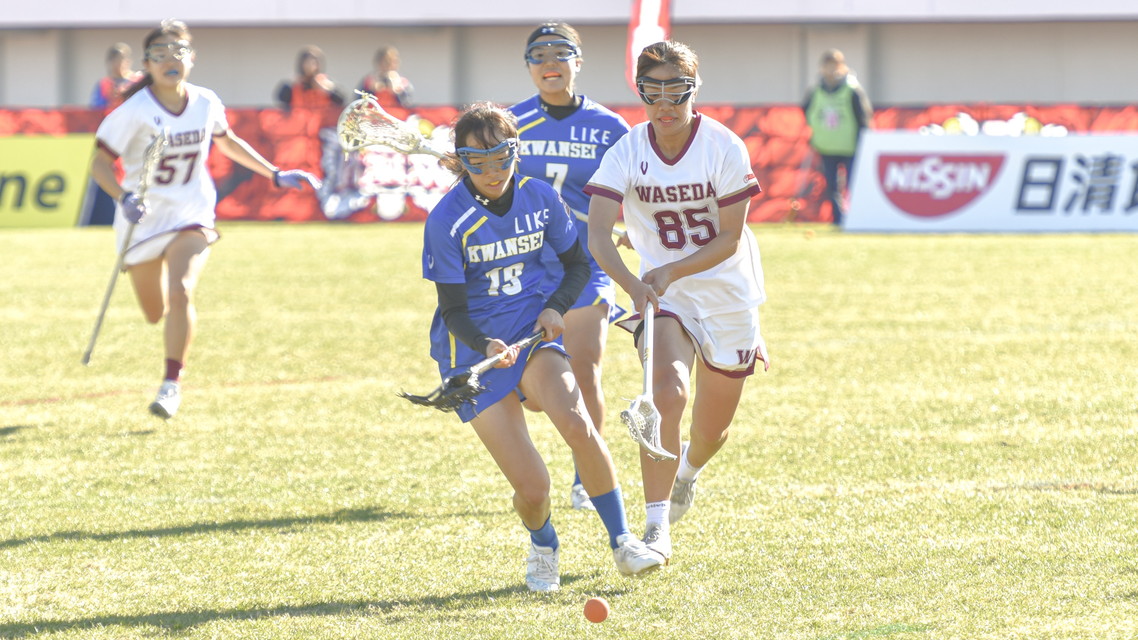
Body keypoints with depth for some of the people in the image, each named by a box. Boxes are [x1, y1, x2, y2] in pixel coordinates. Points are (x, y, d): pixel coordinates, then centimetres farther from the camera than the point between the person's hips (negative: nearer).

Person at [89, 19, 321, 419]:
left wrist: (275, 175, 16)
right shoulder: (134, 112, -16)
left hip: (192, 216, 1)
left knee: (180, 293, -24)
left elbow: (227, 142, 17)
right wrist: (124, 198, -32)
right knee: (155, 313, 11)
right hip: (143, 218, -1)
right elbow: (100, 163, -13)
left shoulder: (206, 104, -4)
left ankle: (172, 383, -15)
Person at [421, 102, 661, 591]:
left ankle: (622, 543, -14)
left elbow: (576, 264, 13)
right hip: (476, 350, -3)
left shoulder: (540, 198, -3)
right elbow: (453, 311, -12)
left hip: (533, 335, 3)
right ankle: (542, 548, 24)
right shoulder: (447, 220, -13)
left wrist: (556, 307, -7)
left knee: (575, 422, -29)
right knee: (532, 487, -12)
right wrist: (486, 346, -32)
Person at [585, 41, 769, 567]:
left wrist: (672, 272, -28)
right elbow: (598, 233, -21)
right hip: (662, 295, -1)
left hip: (728, 294, 1)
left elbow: (730, 237, -14)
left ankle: (687, 469, 49)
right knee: (667, 392, -27)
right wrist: (633, 285, -39)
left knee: (712, 429, 10)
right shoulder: (626, 153, -12)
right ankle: (656, 528, -23)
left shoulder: (725, 148, -15)